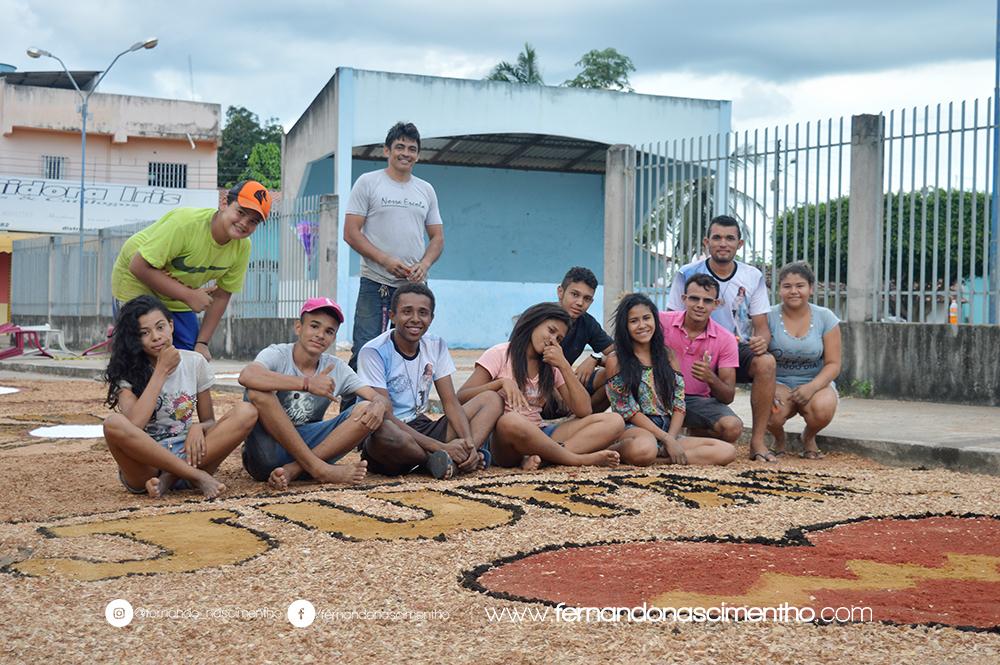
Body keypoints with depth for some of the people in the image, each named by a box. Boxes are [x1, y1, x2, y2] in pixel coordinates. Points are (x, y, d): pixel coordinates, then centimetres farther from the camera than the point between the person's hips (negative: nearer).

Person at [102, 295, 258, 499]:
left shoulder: (194, 363, 7)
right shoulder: (127, 372, -1)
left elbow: (209, 421, 13)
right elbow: (134, 424, -20)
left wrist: (198, 428, -12)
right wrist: (161, 371, -13)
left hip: (186, 455, 3)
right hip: (146, 464, -3)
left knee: (246, 412, -17)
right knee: (114, 424, -34)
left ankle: (169, 479, -23)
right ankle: (197, 477, -25)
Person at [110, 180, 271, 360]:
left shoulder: (242, 247, -13)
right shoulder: (186, 223, -32)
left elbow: (221, 295, -3)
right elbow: (139, 267, -31)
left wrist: (202, 343, -7)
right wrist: (189, 295, -32)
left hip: (178, 300, 6)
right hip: (137, 285, -6)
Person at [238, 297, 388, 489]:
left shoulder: (336, 369, 6)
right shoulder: (277, 354, -7)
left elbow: (379, 398, 1)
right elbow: (246, 376, -30)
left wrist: (378, 405, -26)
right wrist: (307, 383, -34)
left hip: (307, 446, 4)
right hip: (269, 449, -4)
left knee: (366, 411, -12)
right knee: (258, 391, -29)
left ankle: (293, 470, -22)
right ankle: (320, 469, -25)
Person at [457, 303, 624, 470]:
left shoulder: (552, 365, 16)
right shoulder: (499, 354, 3)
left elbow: (584, 411, 3)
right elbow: (461, 398, -7)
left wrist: (564, 365, -3)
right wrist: (501, 382, -21)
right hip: (503, 438, -5)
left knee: (614, 422, -14)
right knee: (511, 421, -42)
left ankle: (538, 457, -32)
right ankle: (580, 459, -24)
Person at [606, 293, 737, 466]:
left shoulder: (667, 355, 15)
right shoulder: (616, 361, 1)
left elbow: (679, 405, 8)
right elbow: (628, 410, -6)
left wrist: (671, 438, -10)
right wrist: (666, 439, -14)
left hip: (669, 434, 6)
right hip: (634, 430, -6)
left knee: (727, 452, -16)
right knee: (645, 447, -45)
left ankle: (657, 460, -18)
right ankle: (616, 451, -12)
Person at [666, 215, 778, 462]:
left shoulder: (753, 277, 4)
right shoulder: (687, 275, -2)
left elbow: (762, 326, 4)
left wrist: (762, 340, -21)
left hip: (738, 350, 2)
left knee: (765, 362, -32)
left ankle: (758, 441, -21)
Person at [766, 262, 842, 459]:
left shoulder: (825, 318, -1)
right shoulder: (769, 317, -4)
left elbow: (833, 364, -2)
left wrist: (812, 387, -22)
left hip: (816, 382, 1)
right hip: (778, 383, -1)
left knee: (822, 408, -34)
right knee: (772, 412, -34)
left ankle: (809, 437, 7)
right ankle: (779, 439, 7)